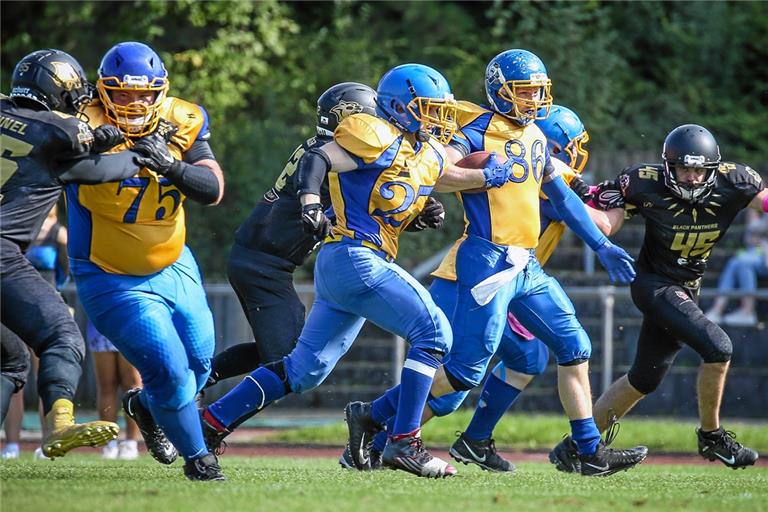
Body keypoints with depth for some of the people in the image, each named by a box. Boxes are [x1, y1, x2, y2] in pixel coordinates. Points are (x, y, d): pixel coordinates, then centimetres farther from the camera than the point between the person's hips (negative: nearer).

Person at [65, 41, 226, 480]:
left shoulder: (182, 123, -8)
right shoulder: (90, 128, -21)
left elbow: (213, 189, -14)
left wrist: (172, 166, -32)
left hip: (175, 266, 6)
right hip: (114, 280, -5)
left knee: (199, 364, 14)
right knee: (169, 370, -11)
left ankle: (145, 407, 46)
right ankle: (197, 456, 14)